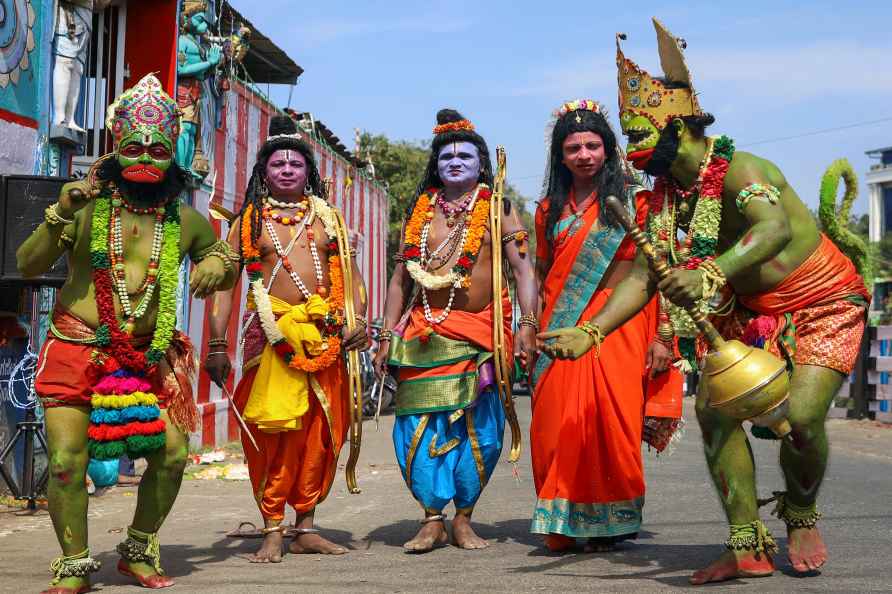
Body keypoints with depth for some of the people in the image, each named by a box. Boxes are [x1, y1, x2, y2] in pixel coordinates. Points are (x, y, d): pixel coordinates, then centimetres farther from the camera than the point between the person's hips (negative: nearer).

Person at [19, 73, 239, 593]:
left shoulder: (185, 220, 5)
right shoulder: (88, 206, -4)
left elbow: (224, 258, 22)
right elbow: (28, 265, -7)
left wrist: (218, 266, -3)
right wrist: (59, 215, -23)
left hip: (149, 358, 3)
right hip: (78, 350, -3)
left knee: (173, 453, -1)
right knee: (67, 459, -8)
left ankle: (139, 552, 21)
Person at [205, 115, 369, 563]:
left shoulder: (326, 216, 16)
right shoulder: (250, 220, 9)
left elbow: (348, 271, 14)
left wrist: (358, 319, -2)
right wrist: (217, 345, -2)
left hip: (324, 334, 3)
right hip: (272, 333, -3)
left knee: (321, 430, 4)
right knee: (274, 429, -7)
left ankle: (305, 528, 14)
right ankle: (272, 531, 2)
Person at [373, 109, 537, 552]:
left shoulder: (497, 209, 5)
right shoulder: (420, 211, 13)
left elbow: (523, 270, -1)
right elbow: (400, 279, 15)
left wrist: (527, 325, -13)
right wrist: (387, 337, 10)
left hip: (478, 336, -2)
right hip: (423, 336, 2)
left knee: (478, 429, -2)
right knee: (418, 425, -4)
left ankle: (463, 519, 11)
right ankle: (432, 519, 7)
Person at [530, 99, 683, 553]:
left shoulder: (633, 200, 3)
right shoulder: (550, 209, 15)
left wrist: (662, 336, -8)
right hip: (562, 328, 3)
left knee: (613, 421, -6)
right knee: (558, 425, -2)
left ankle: (611, 523, 9)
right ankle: (562, 523, 11)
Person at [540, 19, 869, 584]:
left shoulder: (740, 170, -27)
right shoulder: (666, 197, -4)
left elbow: (774, 228, -48)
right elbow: (643, 277, -7)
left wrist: (711, 274, -66)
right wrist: (590, 332, -22)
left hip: (824, 306, -7)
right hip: (751, 314, 7)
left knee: (800, 414, -23)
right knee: (714, 408, -8)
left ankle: (802, 518, 8)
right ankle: (749, 547, 1)